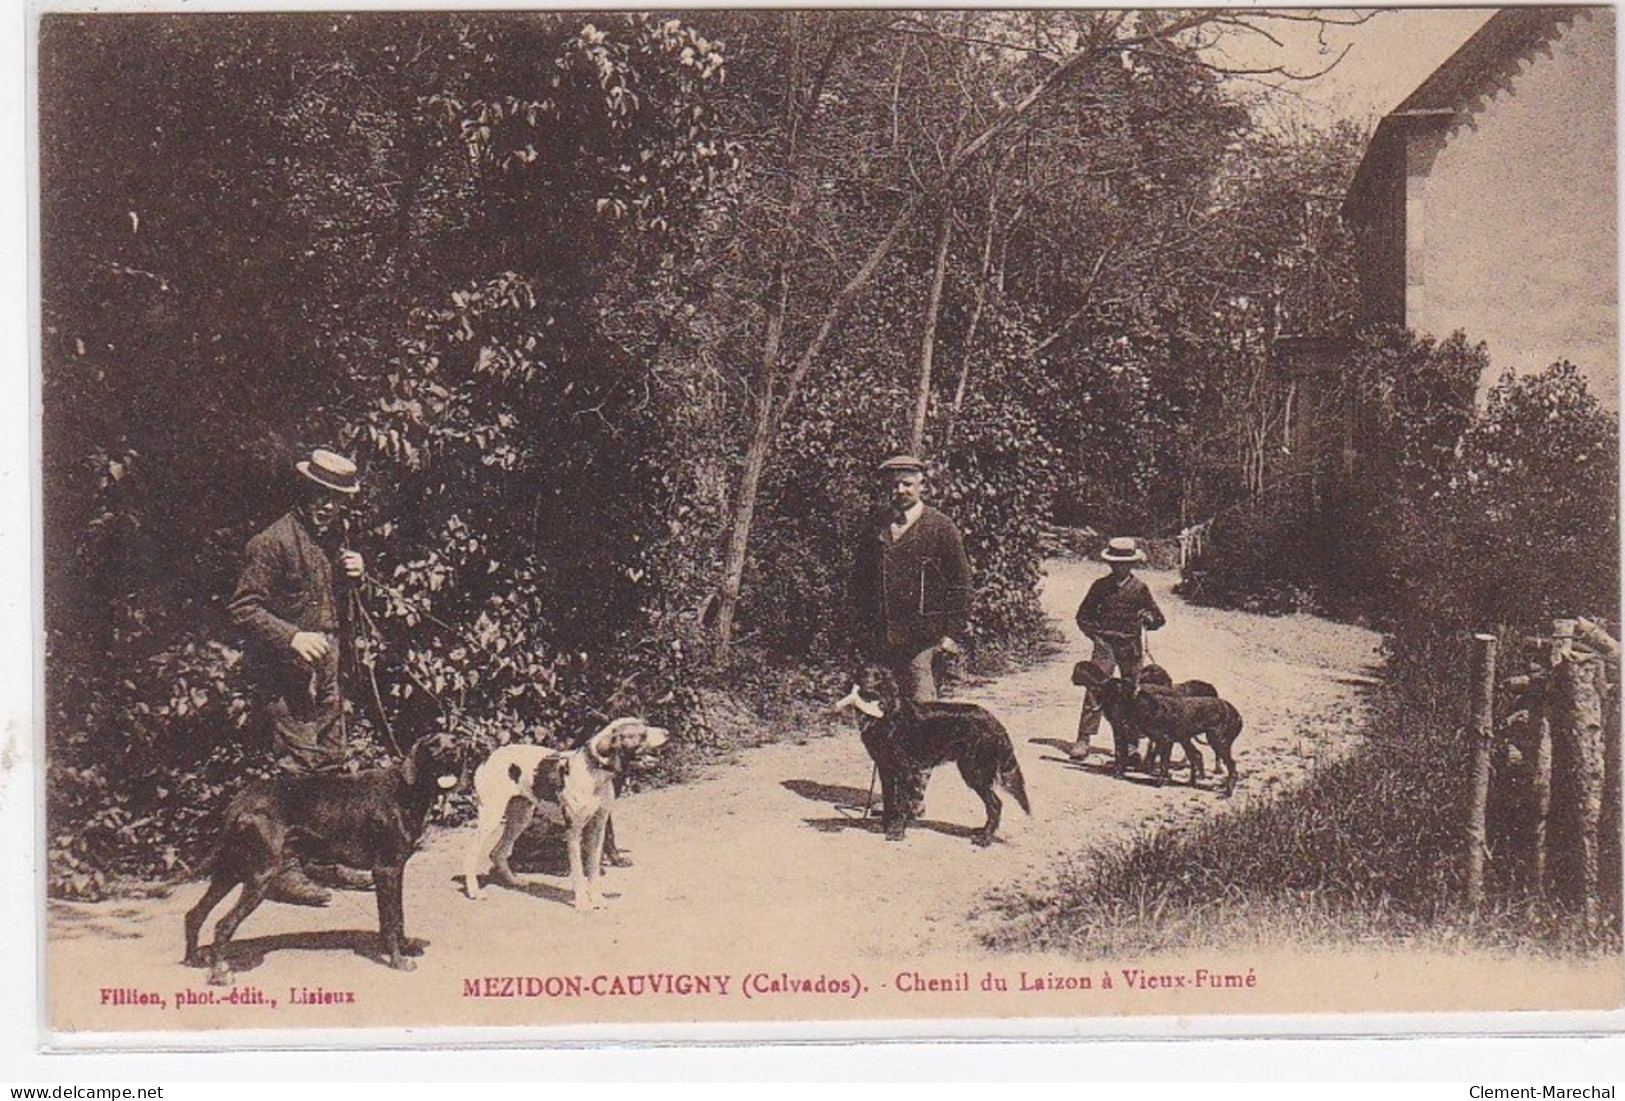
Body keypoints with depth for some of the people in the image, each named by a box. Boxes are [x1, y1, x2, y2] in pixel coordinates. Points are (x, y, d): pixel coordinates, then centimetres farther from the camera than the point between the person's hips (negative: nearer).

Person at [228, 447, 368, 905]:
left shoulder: (335, 536, 13)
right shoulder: (273, 541, -12)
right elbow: (243, 608, -14)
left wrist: (356, 572, 5)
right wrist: (293, 638, -23)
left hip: (327, 672, 8)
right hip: (287, 675, -8)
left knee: (333, 761, 12)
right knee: (296, 765, -9)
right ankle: (284, 869, -3)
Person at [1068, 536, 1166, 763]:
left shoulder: (1139, 588, 4)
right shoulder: (1101, 585, 5)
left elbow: (1158, 619, 9)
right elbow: (1083, 615, 13)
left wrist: (1147, 619, -11)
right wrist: (1094, 634, -1)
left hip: (1131, 646, 0)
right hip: (1105, 644, 0)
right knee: (1094, 691, -10)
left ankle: (1129, 744, 11)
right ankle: (1083, 740, -10)